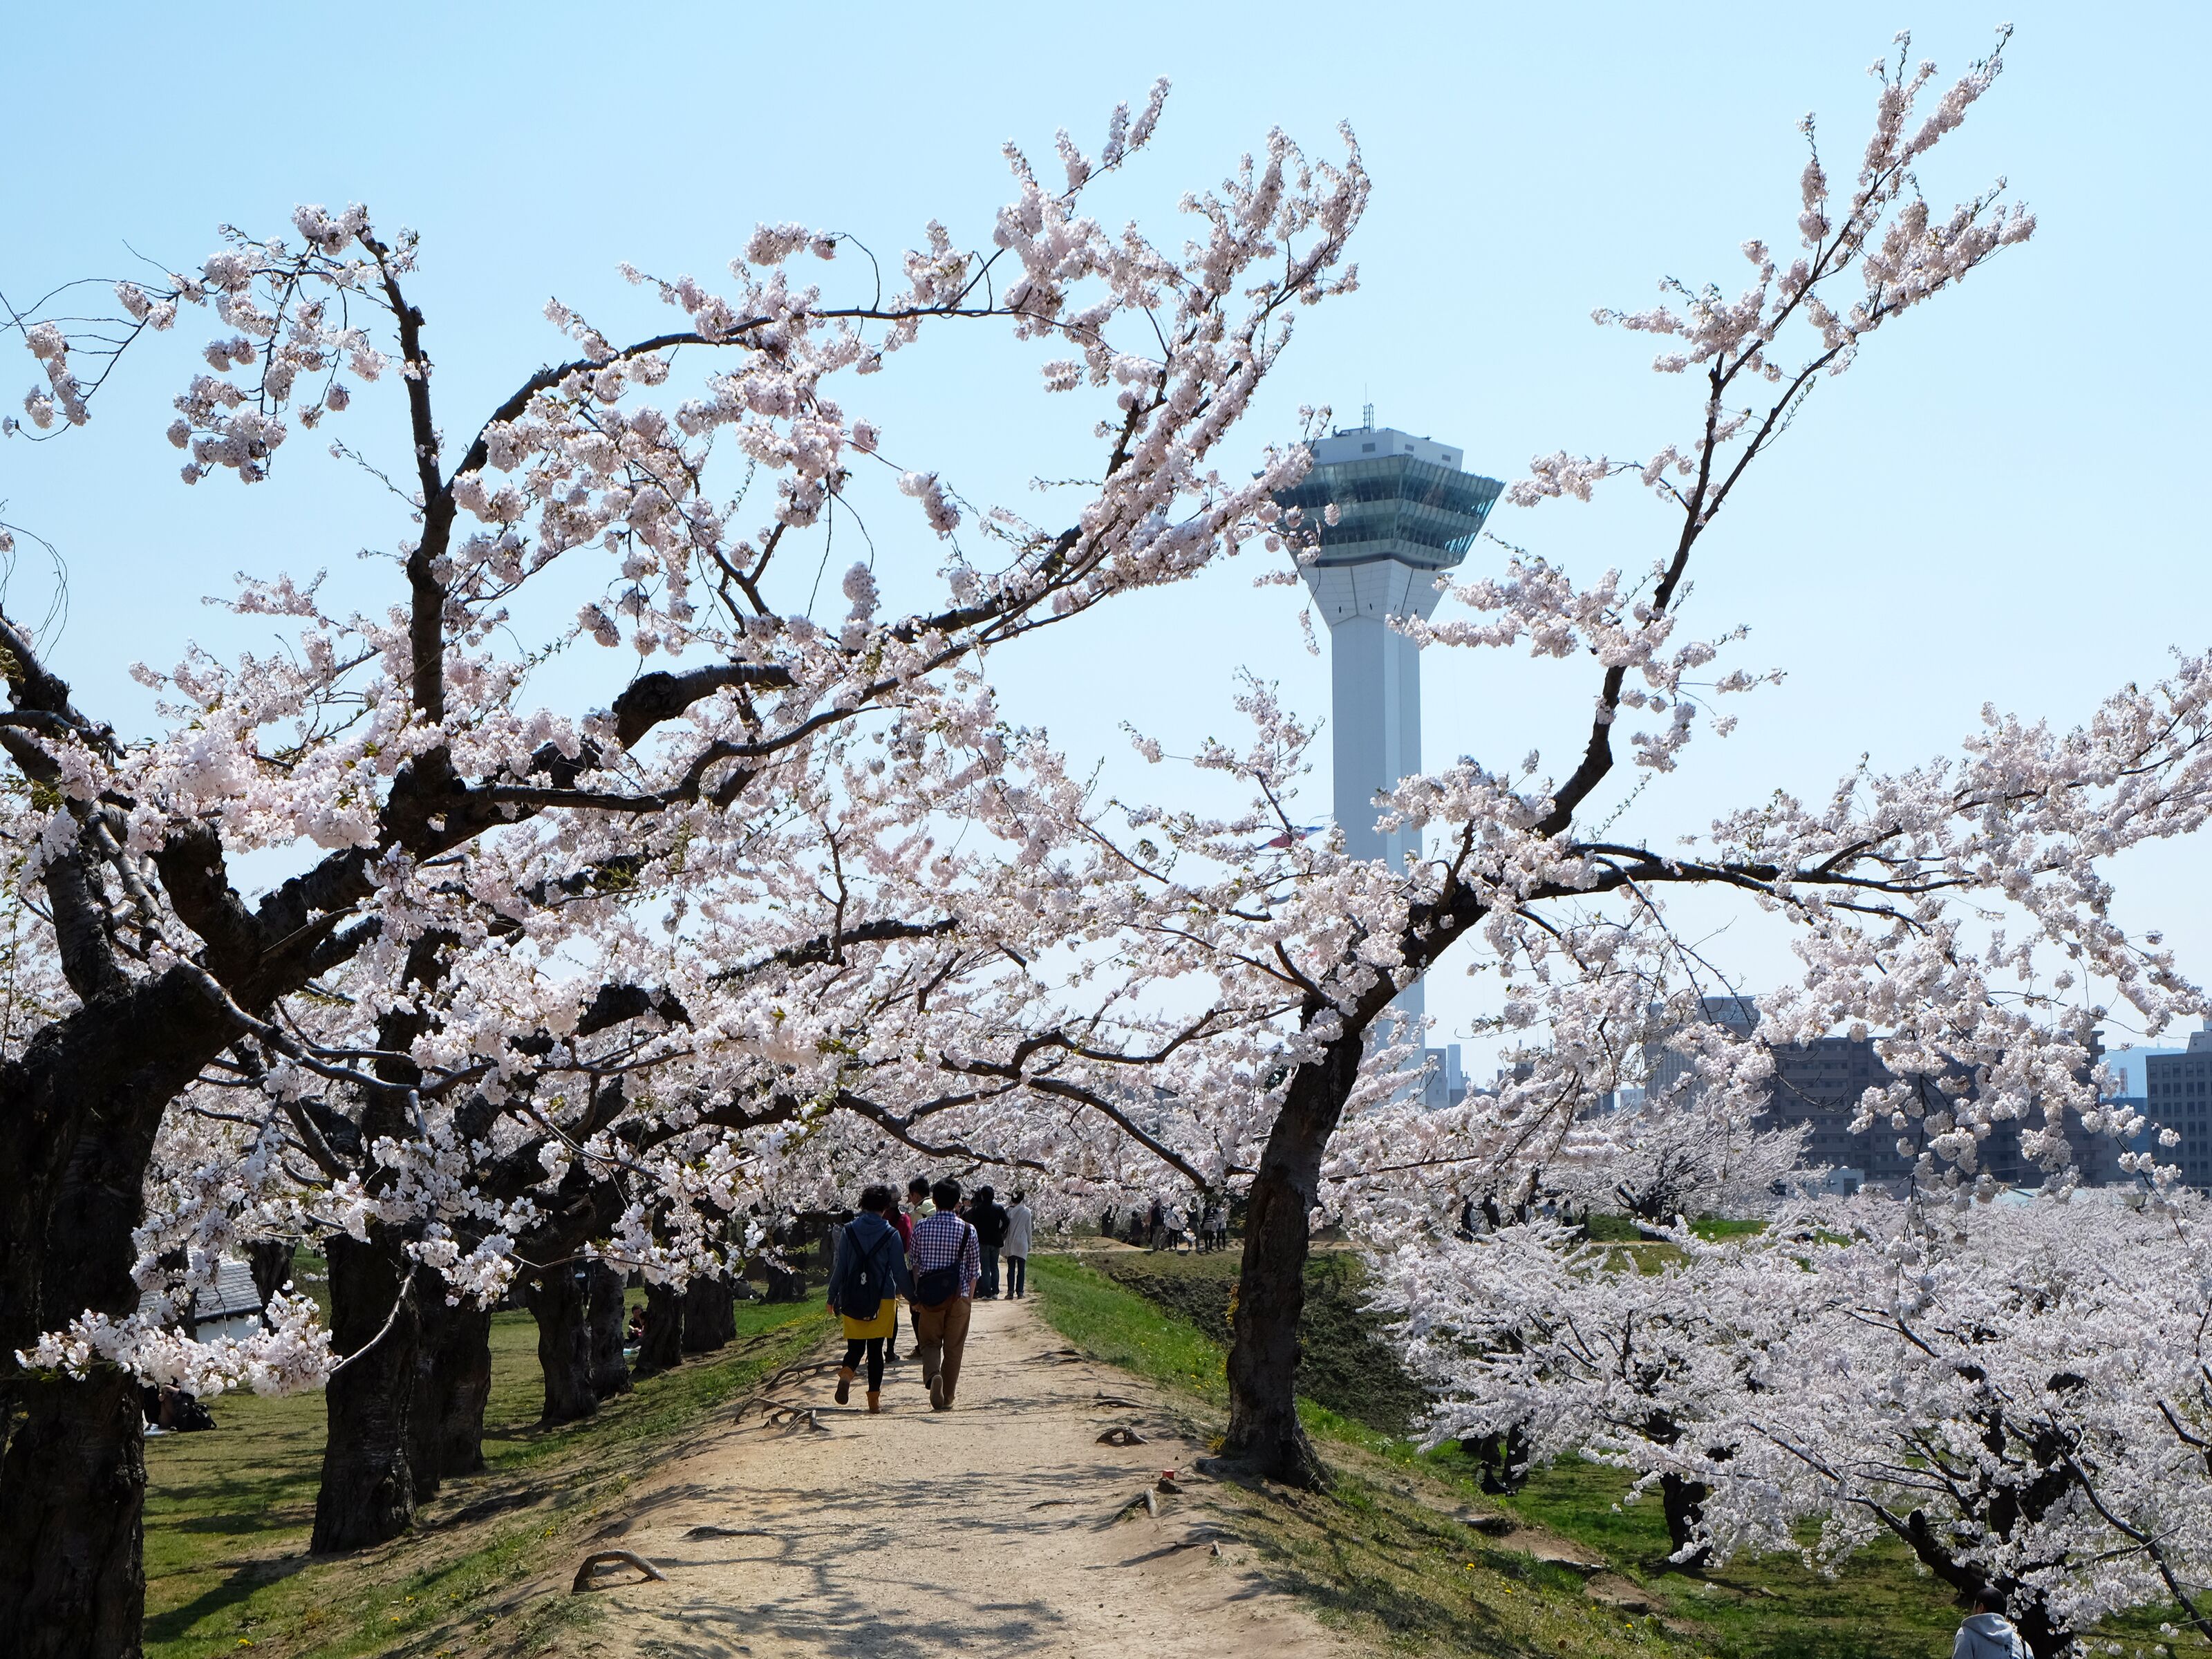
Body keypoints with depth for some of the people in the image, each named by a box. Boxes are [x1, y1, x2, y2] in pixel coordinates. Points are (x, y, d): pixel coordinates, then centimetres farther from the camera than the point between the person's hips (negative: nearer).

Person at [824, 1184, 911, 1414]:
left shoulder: (849, 1231, -1)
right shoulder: (891, 1234, -6)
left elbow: (840, 1268, 1)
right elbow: (900, 1271, -2)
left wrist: (832, 1297, 10)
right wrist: (912, 1295, 11)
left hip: (852, 1300, 1)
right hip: (882, 1300, -1)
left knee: (855, 1347, 8)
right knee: (875, 1349, 8)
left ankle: (847, 1372, -23)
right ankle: (874, 1397, 7)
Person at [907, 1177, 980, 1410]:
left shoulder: (921, 1226, -3)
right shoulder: (968, 1231, -4)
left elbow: (914, 1264, 1)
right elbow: (974, 1269, 1)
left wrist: (916, 1295, 8)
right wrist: (970, 1298, 11)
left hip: (929, 1295, 0)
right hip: (959, 1295, 0)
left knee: (930, 1342, 13)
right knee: (954, 1347, 10)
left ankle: (933, 1375, -17)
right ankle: (947, 1398, 13)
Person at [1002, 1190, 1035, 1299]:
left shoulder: (1008, 1210, -3)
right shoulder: (1027, 1212, -6)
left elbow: (1004, 1227, 2)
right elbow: (1029, 1229, -1)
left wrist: (1003, 1244, 11)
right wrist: (1030, 1244, 10)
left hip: (1010, 1244, 1)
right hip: (1022, 1243, -1)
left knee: (1011, 1268, 5)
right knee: (1021, 1269, 5)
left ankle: (1010, 1291, -1)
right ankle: (1020, 1292, 3)